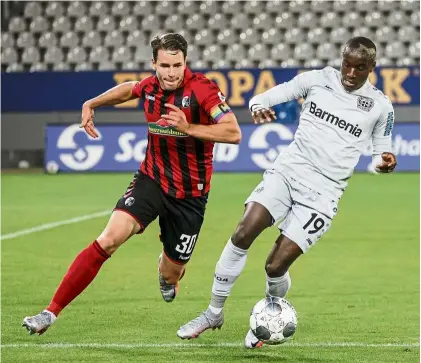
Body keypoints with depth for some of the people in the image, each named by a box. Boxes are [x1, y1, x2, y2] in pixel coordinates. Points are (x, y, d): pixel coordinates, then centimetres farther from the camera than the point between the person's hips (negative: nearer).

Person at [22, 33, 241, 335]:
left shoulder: (201, 88, -19)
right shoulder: (150, 86, -3)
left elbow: (233, 133, -27)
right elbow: (128, 90, 24)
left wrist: (189, 128, -34)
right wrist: (92, 104, 18)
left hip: (190, 193, -3)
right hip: (151, 178, 3)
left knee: (171, 275, 8)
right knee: (109, 239, -19)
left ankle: (168, 271, 51)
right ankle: (51, 312, -19)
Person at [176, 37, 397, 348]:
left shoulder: (380, 106, 0)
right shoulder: (317, 79, 3)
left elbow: (382, 151, 11)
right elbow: (270, 95, 7)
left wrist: (385, 161, -13)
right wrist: (258, 106, -17)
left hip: (322, 192, -2)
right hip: (288, 171, 2)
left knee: (276, 265, -11)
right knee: (243, 234, -16)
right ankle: (214, 312, 1)